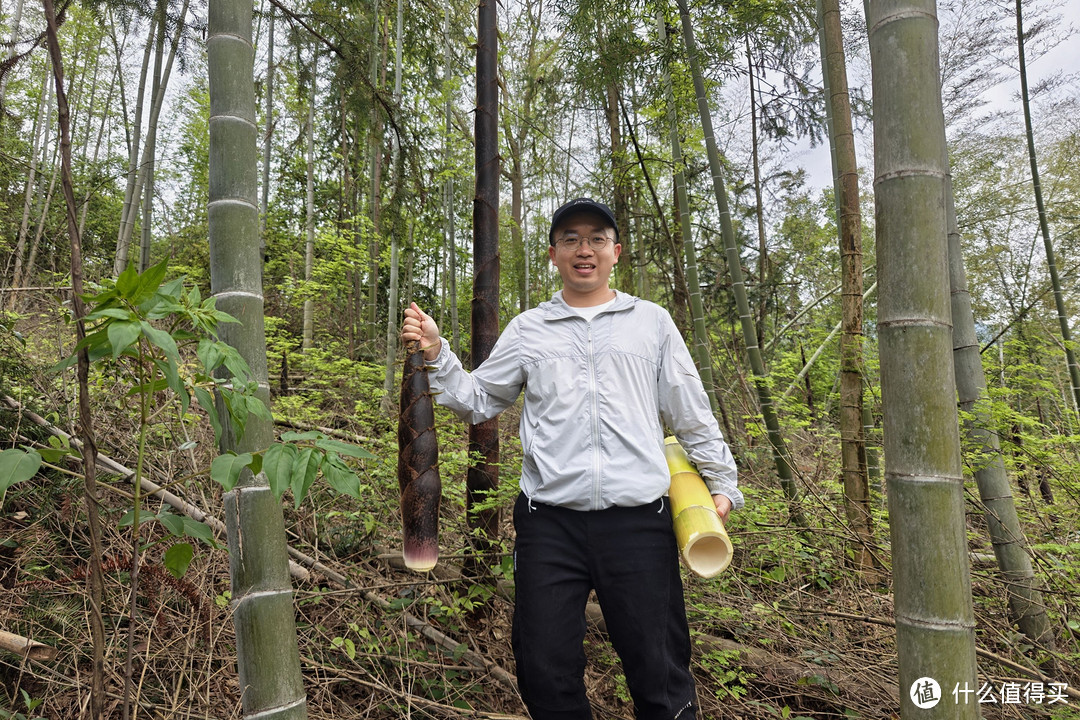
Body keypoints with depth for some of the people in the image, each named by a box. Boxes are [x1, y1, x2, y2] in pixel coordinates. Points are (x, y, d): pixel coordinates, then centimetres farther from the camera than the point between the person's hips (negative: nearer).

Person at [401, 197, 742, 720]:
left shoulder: (652, 322, 11)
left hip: (639, 520, 0)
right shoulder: (526, 330, 12)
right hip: (549, 522, 1)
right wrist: (435, 356, -1)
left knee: (660, 676, 7)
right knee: (546, 675, 9)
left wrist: (721, 482, 13)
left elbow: (692, 415, 14)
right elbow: (477, 402, 13)